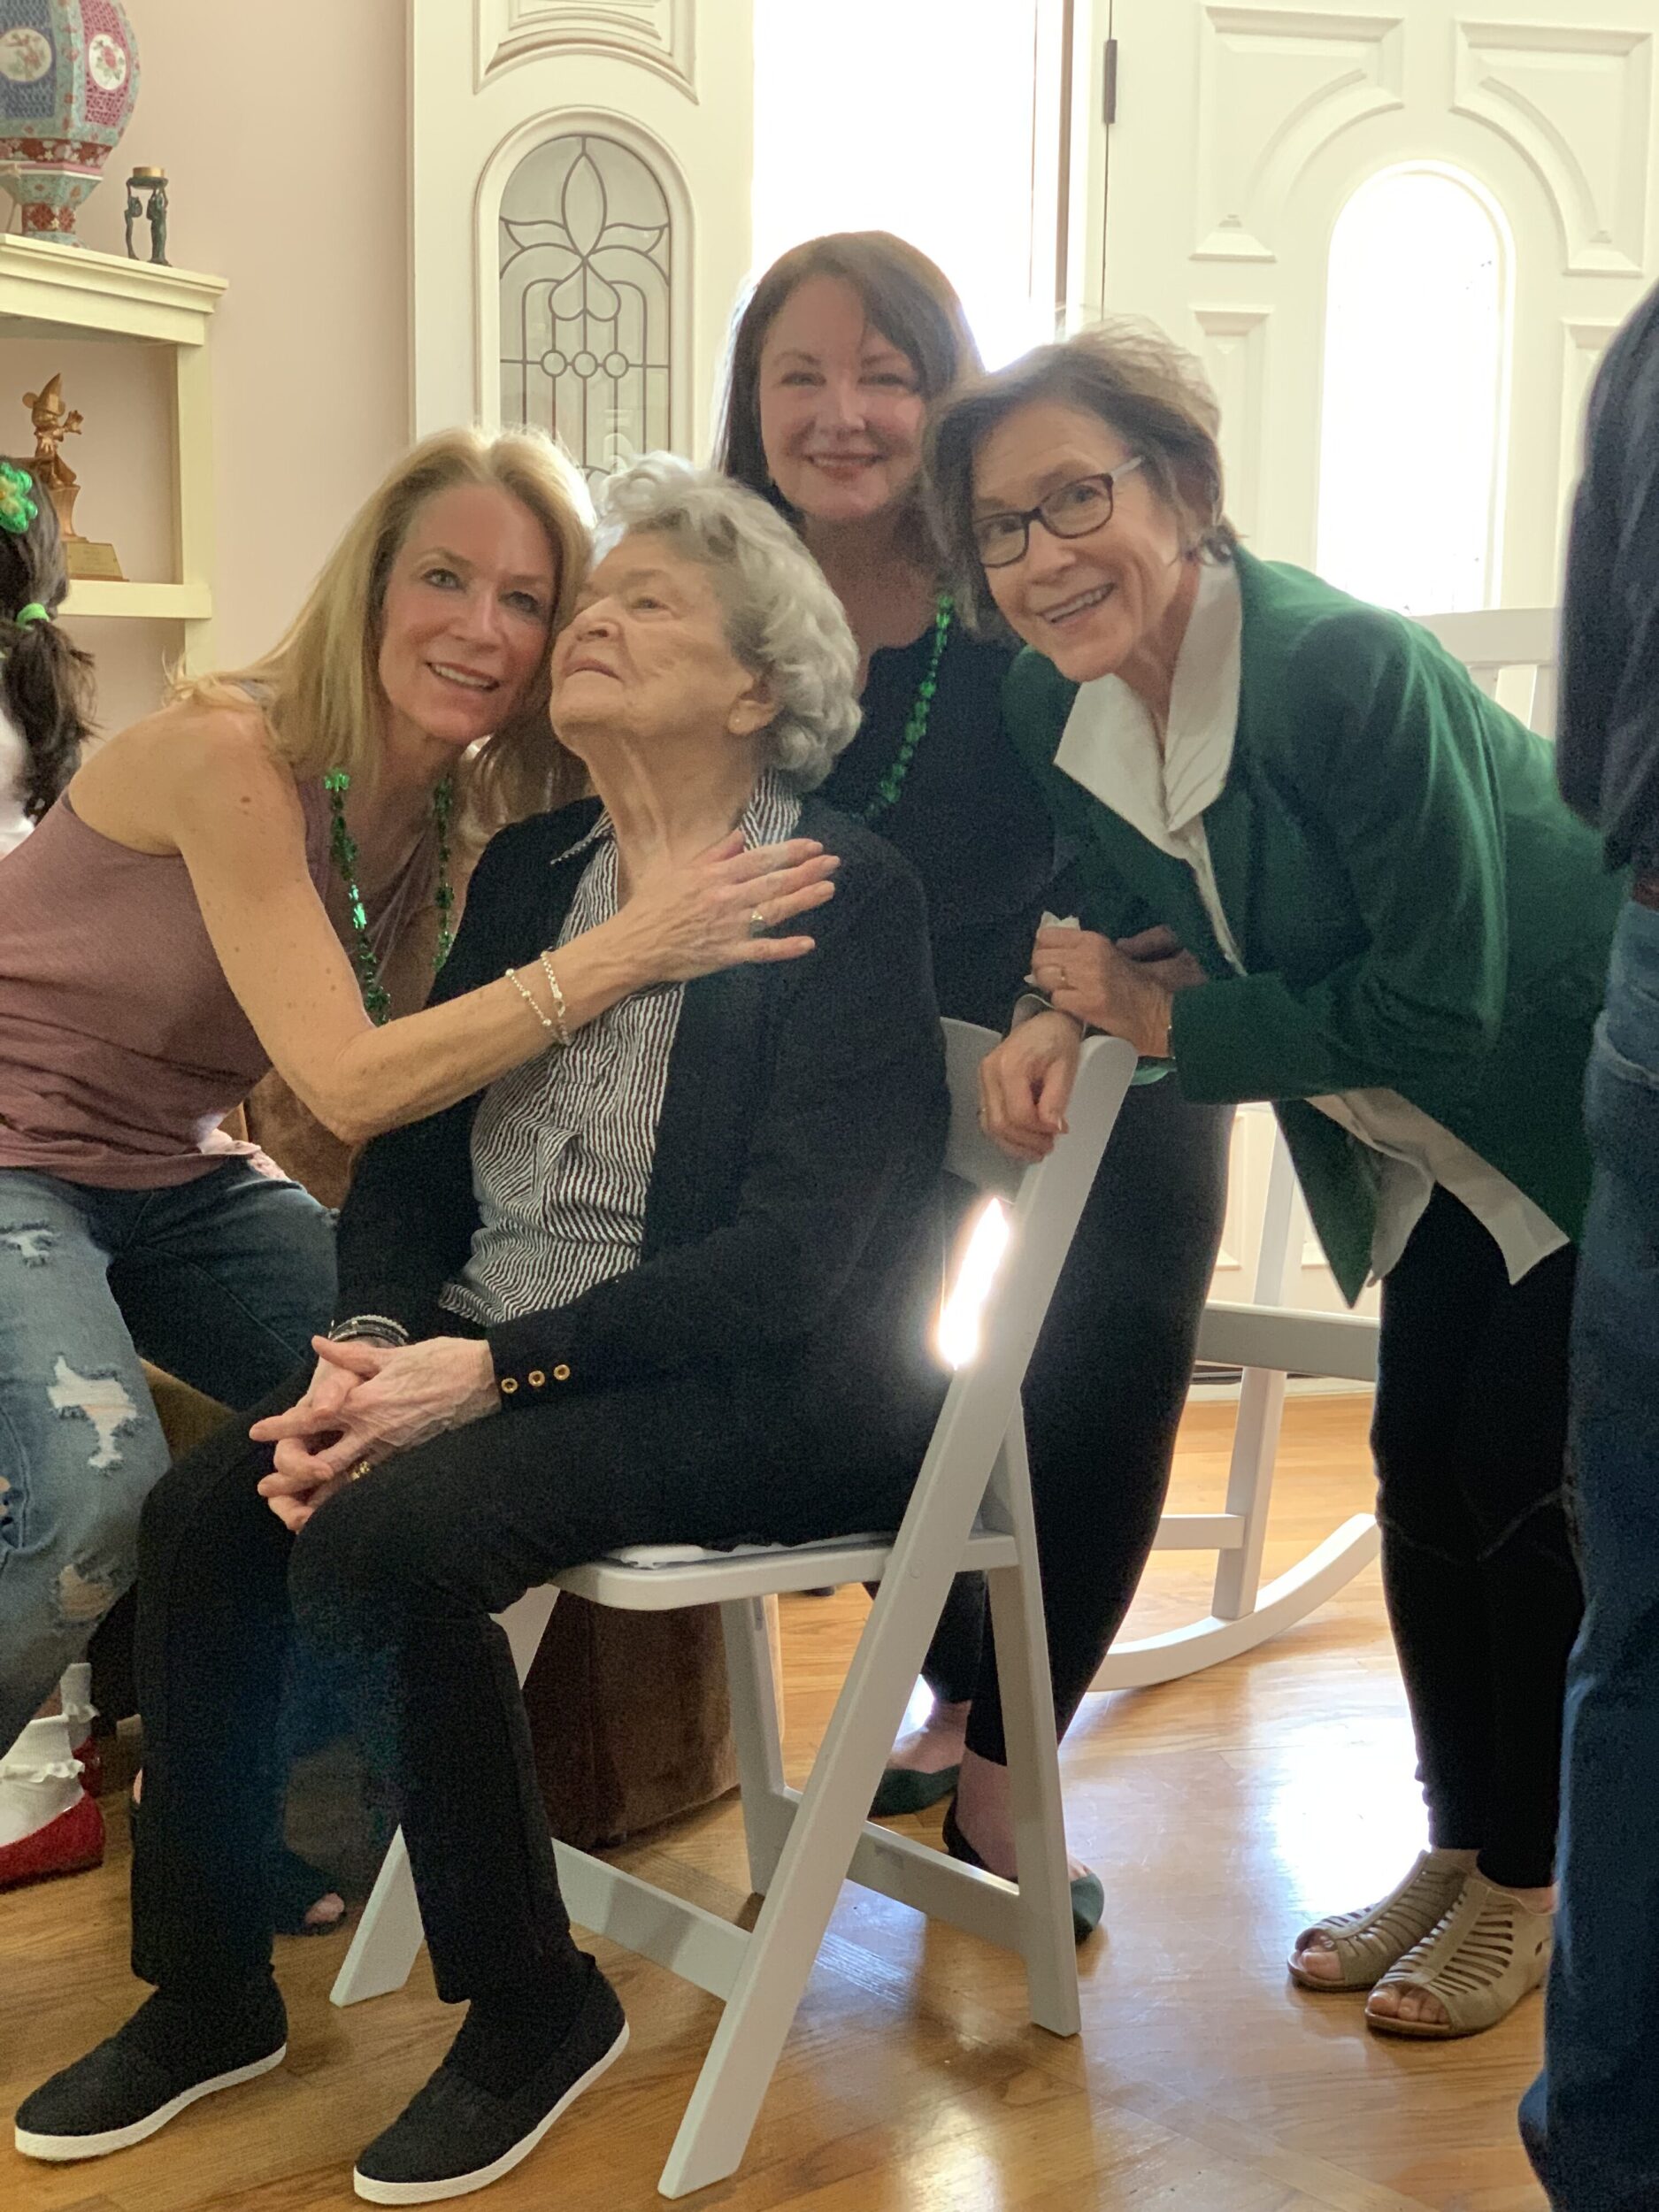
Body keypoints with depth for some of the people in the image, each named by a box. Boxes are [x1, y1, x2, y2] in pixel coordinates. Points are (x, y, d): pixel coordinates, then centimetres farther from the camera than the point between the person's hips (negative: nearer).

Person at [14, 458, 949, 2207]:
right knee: (205, 1513, -16)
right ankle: (205, 1992, 3)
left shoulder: (848, 897, -8)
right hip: (483, 1359, 6)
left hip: (771, 1391, -6)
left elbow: (787, 1252, -17)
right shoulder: (527, 868, 13)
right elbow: (402, 1151, 11)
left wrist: (494, 1367, -23)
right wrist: (371, 1341, -10)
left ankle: (535, 2004, -7)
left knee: (383, 1536, -29)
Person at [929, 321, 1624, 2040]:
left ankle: (1524, 1887, 15)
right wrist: (1068, 1016, -20)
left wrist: (1156, 1016, -24)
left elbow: (1440, 1007, -31)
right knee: (1420, 1464, 9)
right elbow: (1145, 919, 3)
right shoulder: (1055, 709, -10)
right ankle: (1458, 1845, 26)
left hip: (1579, 1100, -7)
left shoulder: (1349, 670, -33)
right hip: (1429, 1150, 7)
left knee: (1517, 1469, -4)